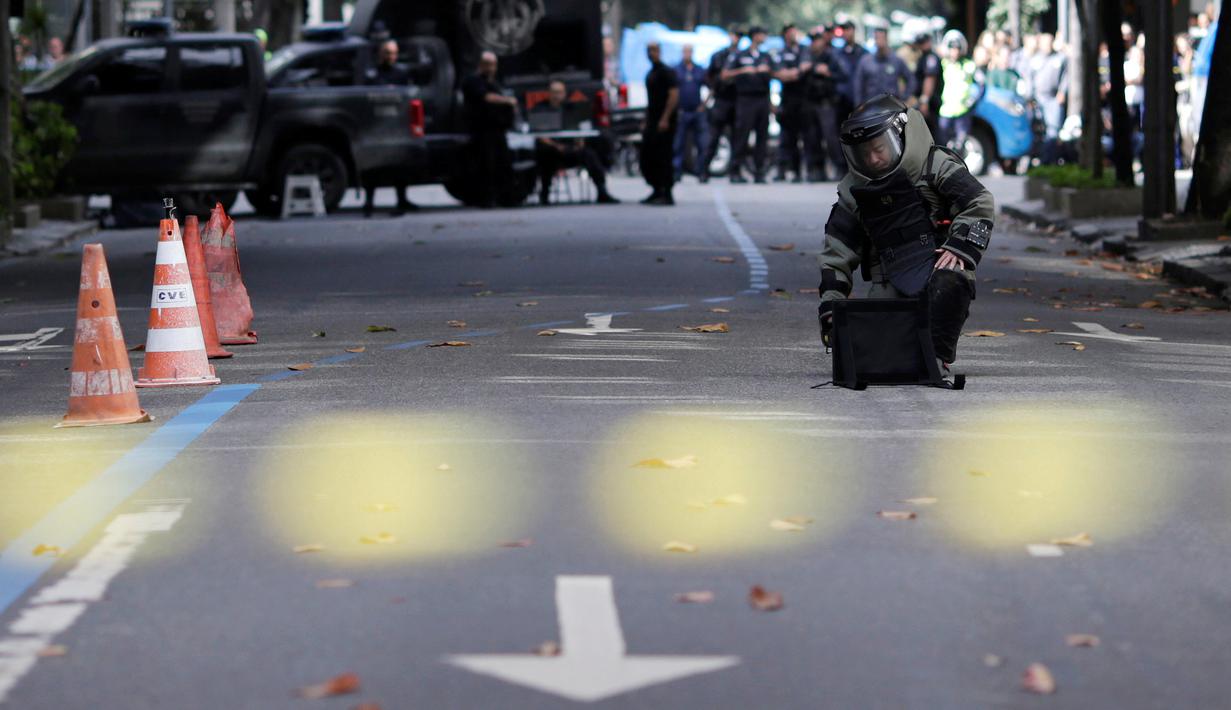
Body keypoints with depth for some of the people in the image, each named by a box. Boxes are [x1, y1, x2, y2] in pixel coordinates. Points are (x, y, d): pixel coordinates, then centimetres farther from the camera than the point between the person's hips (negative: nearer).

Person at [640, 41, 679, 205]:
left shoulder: (666, 72, -8)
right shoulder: (651, 74, 18)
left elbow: (674, 95, -16)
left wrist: (665, 119, -21)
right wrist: (646, 122, 19)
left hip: (664, 123, -9)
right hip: (652, 122, 9)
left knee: (663, 158, -7)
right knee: (646, 158, 8)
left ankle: (667, 195, -3)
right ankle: (657, 191, 17)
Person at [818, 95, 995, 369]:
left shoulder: (934, 166, 2)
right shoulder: (853, 192, 14)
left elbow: (979, 203, -3)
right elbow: (836, 253, 16)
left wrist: (959, 246, -17)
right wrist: (830, 306, 8)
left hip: (937, 265, -4)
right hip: (890, 282, 4)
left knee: (950, 282, -40)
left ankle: (937, 355, -26)